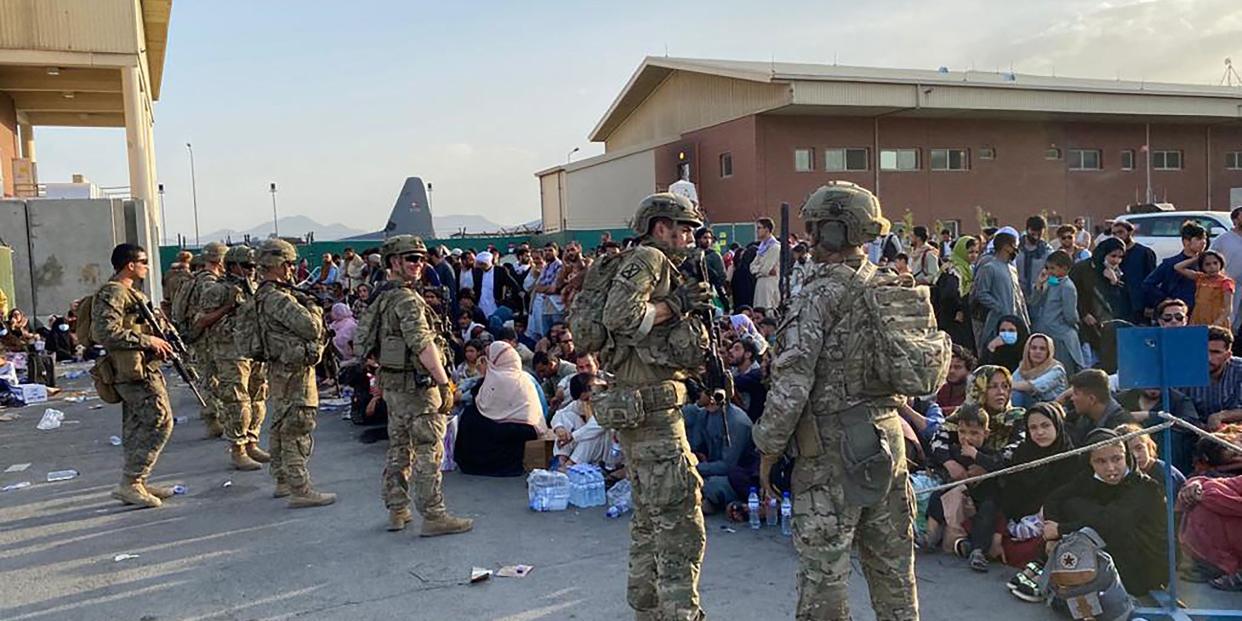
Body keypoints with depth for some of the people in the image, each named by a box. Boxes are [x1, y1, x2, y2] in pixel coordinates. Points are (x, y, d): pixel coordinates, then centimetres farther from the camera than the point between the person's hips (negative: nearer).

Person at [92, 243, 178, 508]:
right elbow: (106, 332, -24)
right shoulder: (111, 294, -13)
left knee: (136, 426, 12)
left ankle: (137, 484, 19)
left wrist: (160, 339, 9)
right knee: (160, 422, -10)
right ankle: (129, 484, -6)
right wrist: (147, 340, -20)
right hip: (134, 370, -10)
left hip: (140, 369, 10)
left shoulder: (131, 293, 18)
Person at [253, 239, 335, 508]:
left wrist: (304, 302, 4)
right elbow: (312, 328, -22)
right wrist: (315, 308, -2)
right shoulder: (279, 298, -20)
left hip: (280, 368, 11)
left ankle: (283, 481, 28)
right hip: (294, 370, -11)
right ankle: (300, 490, -6)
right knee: (297, 430, -8)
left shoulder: (264, 295, 13)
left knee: (281, 427, 17)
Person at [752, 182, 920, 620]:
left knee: (823, 567, 3)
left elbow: (791, 384, -18)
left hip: (833, 445, -8)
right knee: (892, 559, 18)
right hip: (888, 432, 8)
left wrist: (768, 449, -9)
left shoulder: (819, 295, -16)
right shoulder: (891, 287, 6)